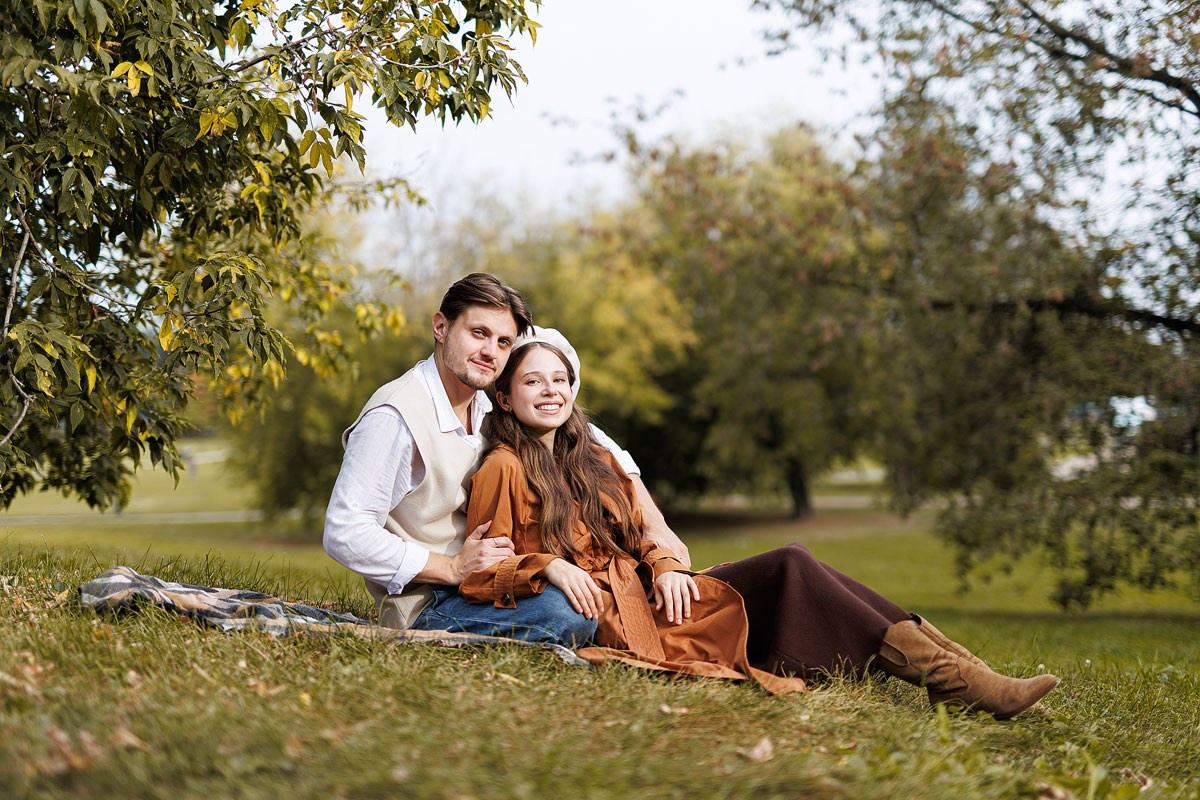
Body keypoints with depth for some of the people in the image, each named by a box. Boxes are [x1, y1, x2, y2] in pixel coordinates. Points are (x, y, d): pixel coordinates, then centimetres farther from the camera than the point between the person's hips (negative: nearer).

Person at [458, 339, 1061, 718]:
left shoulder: (596, 462, 23)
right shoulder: (504, 469, 0)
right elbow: (478, 576, -4)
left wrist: (663, 566, 0)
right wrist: (547, 567, -20)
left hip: (643, 595, 7)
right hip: (595, 618, -7)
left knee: (790, 567, -16)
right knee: (790, 568, -21)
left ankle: (952, 671, -25)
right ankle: (947, 674, -25)